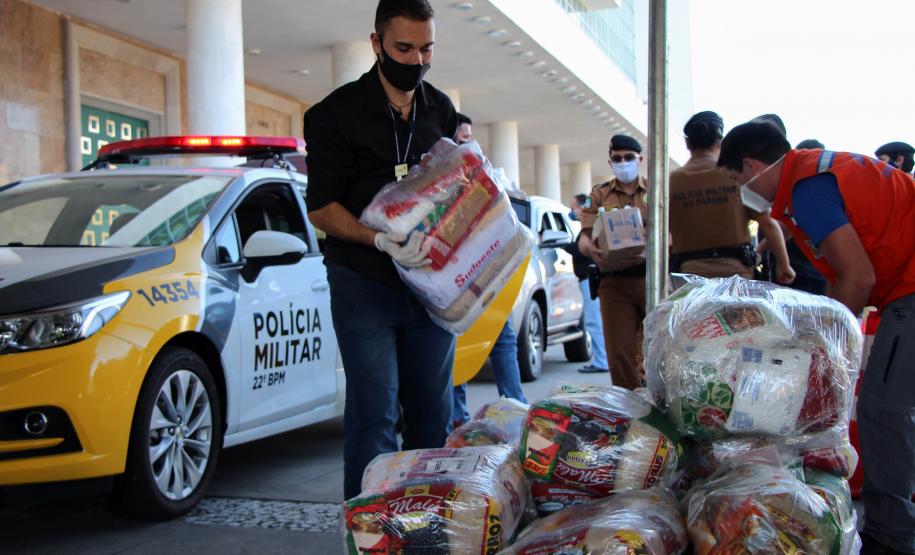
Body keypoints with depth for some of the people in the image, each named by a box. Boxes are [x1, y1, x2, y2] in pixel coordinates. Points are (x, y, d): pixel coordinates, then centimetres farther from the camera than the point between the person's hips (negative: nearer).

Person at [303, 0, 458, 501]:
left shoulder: (441, 111, 11)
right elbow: (320, 206, -8)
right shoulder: (339, 112, -5)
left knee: (434, 416, 9)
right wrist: (380, 239, -25)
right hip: (364, 285, -5)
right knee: (374, 419, -6)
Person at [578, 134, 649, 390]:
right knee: (620, 350, -1)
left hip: (652, 277, -1)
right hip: (614, 280, 1)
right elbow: (584, 236, 5)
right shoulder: (599, 195, 15)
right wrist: (591, 249, -20)